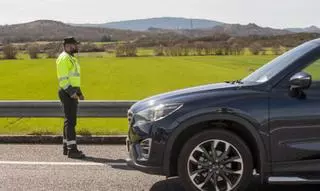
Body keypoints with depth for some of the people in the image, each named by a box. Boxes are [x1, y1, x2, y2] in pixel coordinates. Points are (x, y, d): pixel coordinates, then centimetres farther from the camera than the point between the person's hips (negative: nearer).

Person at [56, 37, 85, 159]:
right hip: (68, 93, -10)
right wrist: (71, 92, -25)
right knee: (70, 121, -12)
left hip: (72, 93, 10)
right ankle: (72, 150, -12)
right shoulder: (64, 58, -11)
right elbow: (63, 78, -20)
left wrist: (79, 93, 20)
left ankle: (66, 147, 19)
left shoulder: (71, 58, 21)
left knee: (69, 120, 13)